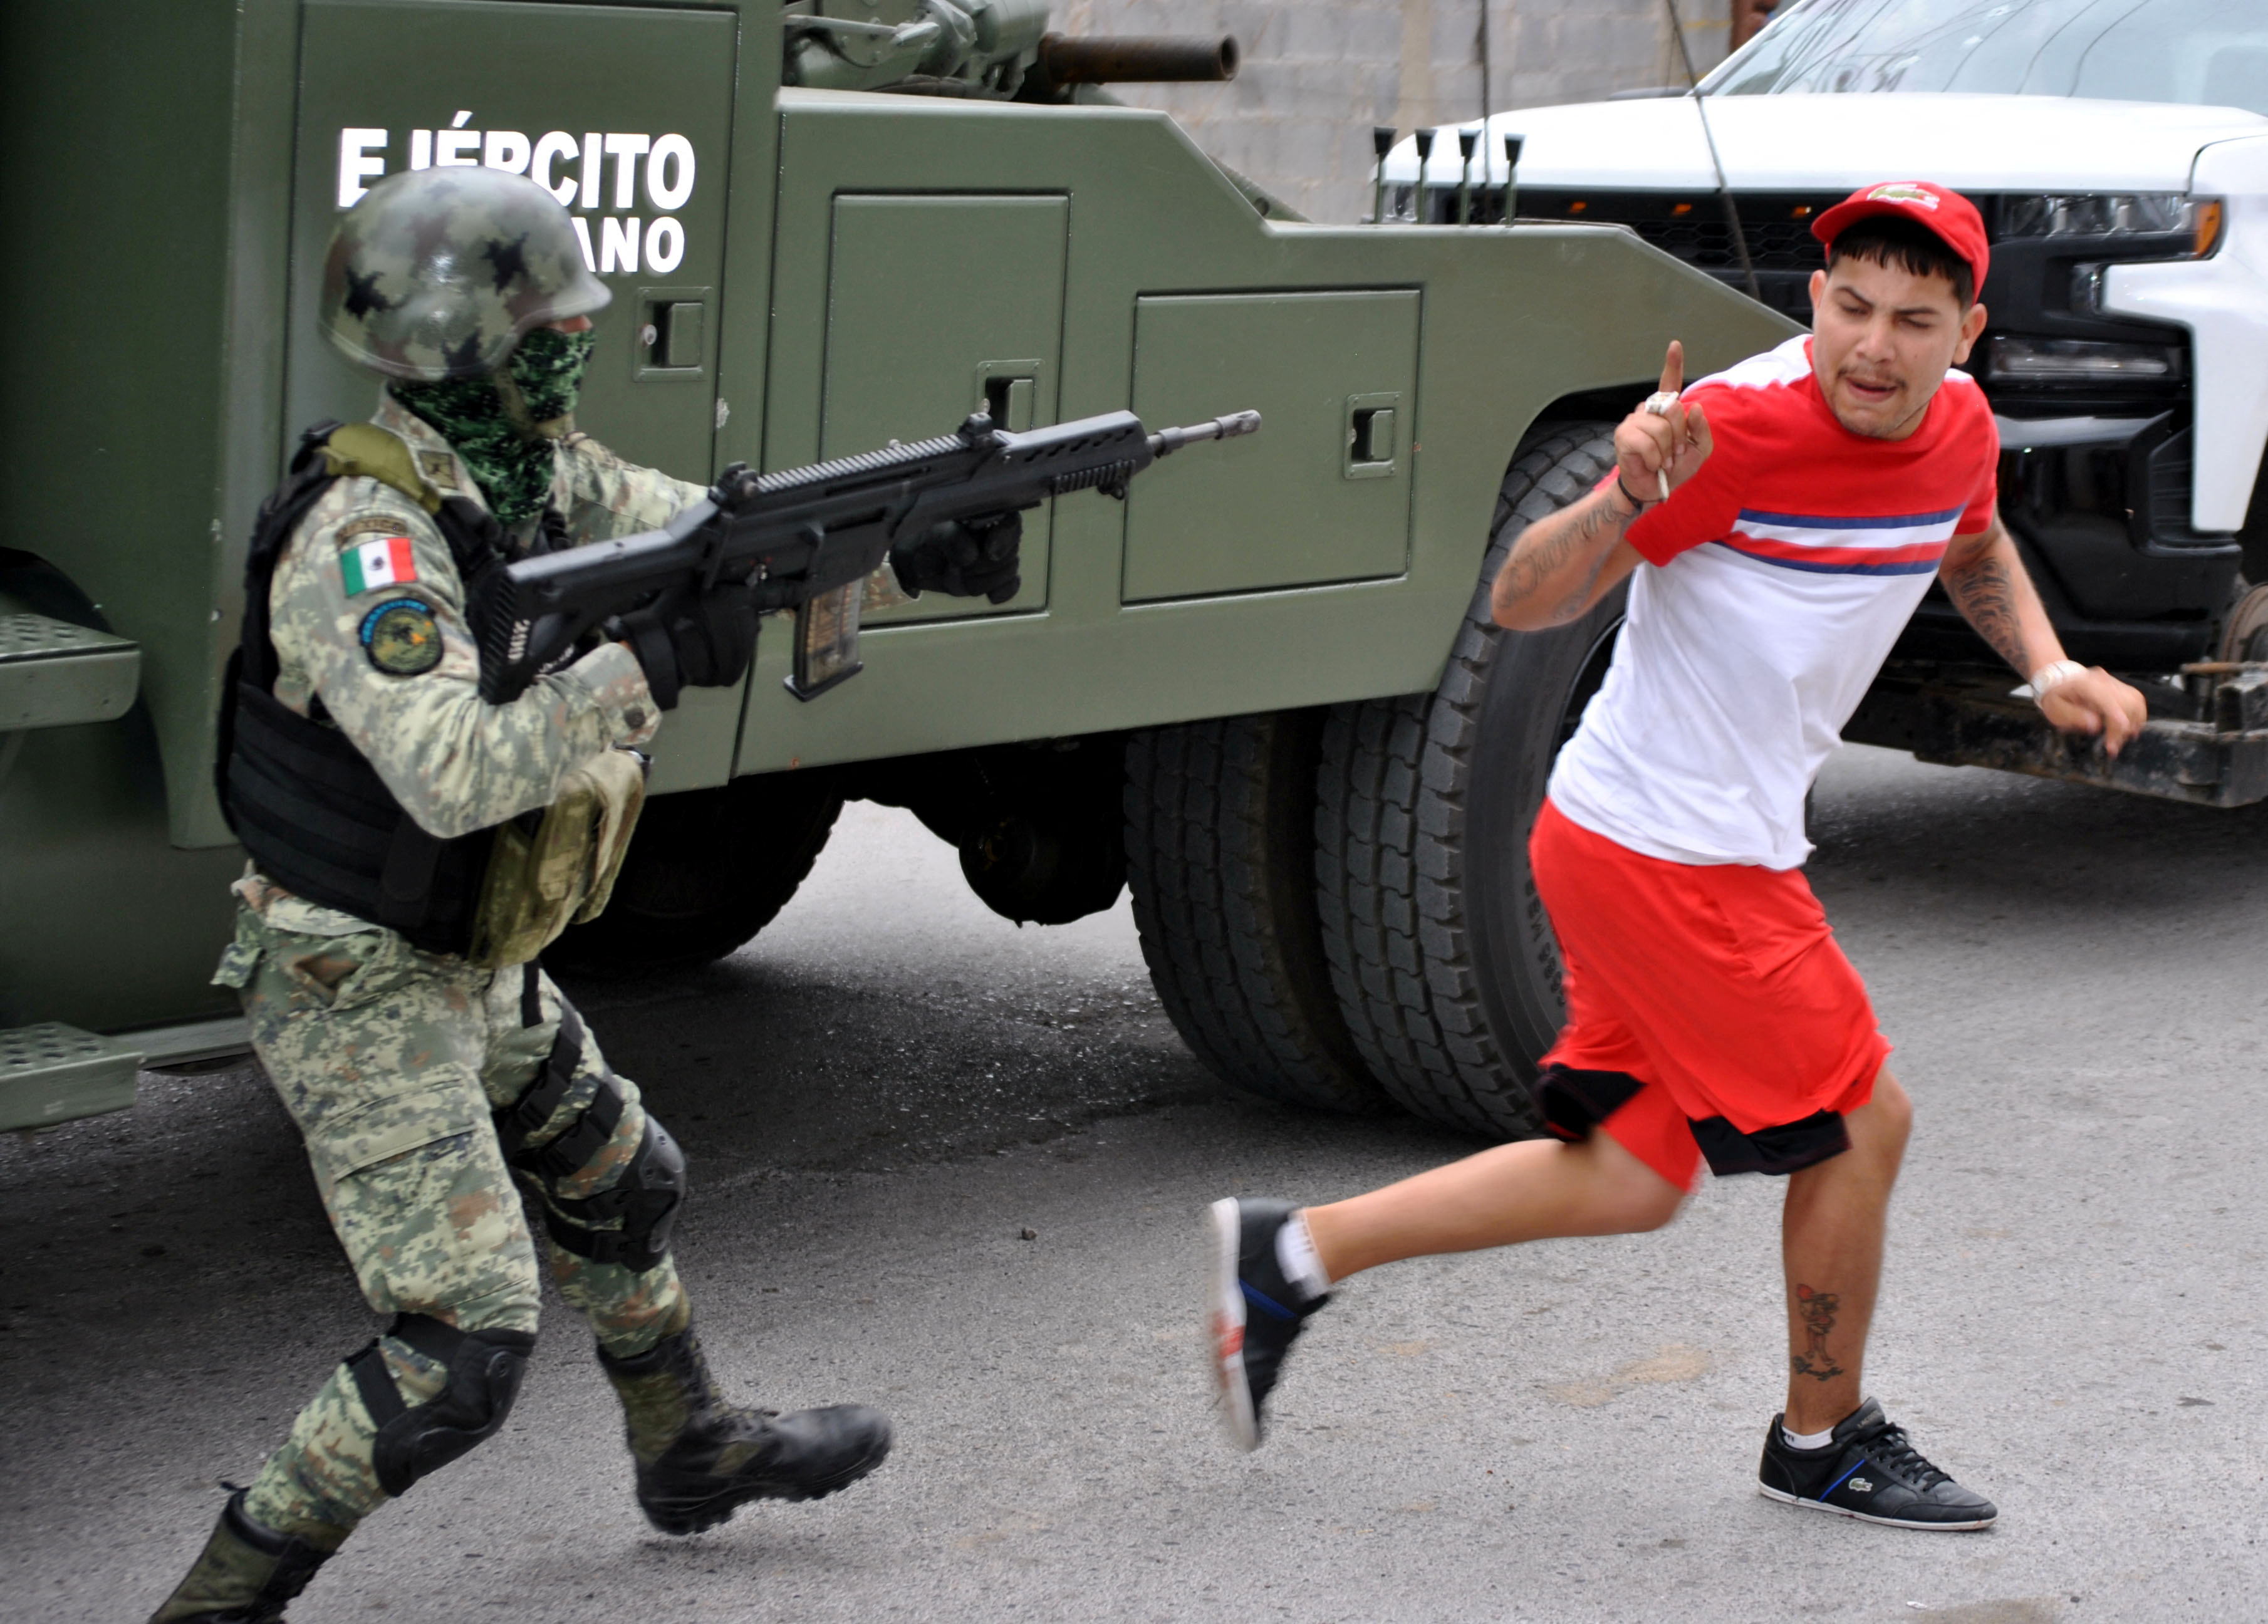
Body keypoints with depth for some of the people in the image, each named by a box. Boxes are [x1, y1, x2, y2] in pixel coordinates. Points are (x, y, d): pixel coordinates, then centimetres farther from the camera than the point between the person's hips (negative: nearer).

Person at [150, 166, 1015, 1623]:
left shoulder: (536, 471, 0)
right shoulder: (367, 536, -28)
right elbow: (452, 774, -38)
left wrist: (910, 547, -6)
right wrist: (650, 667, -35)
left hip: (477, 969, 10)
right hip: (359, 992, -10)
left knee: (623, 1188, 27)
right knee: (464, 1342, -13)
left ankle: (694, 1449, 51)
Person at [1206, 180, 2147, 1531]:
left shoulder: (1960, 426, 1)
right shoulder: (1740, 423, -22)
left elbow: (1973, 546, 27)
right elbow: (1525, 604, -23)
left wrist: (2049, 669, 11)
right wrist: (1630, 497, -41)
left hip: (1728, 850, 8)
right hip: (1662, 853, -8)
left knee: (1633, 1183, 14)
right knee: (1863, 1121, 3)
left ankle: (1292, 1256, 21)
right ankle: (1824, 1443, 24)